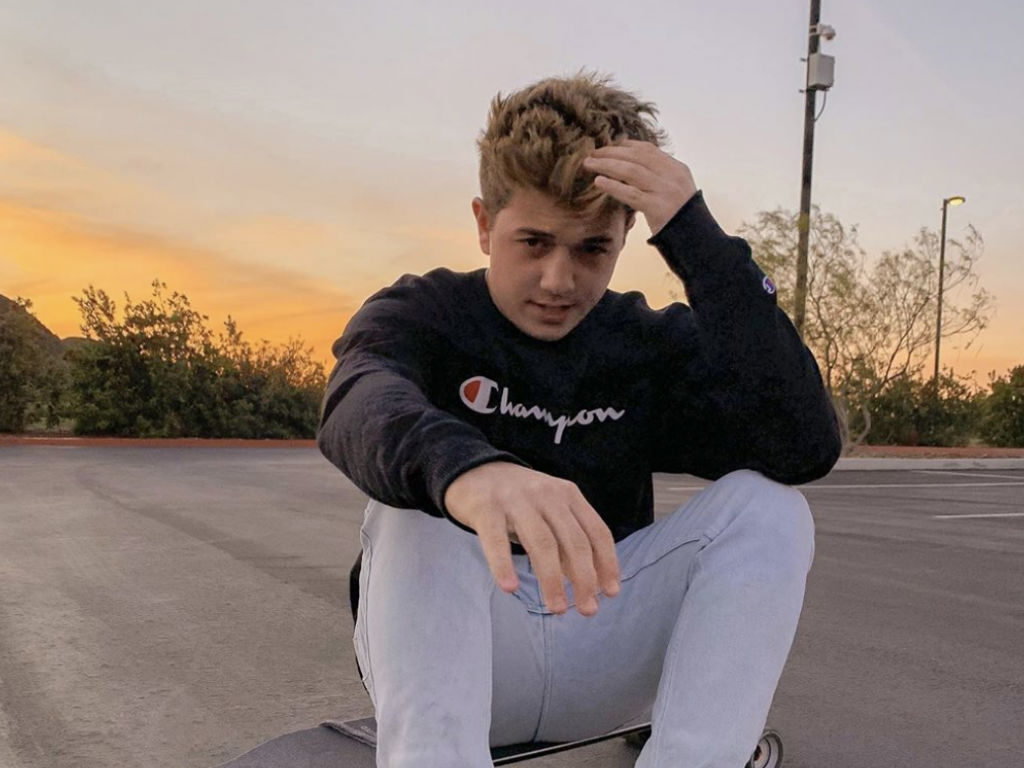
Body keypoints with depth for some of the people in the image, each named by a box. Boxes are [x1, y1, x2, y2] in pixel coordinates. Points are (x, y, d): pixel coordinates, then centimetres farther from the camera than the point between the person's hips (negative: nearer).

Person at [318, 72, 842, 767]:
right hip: (441, 653, -2)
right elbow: (359, 406, -31)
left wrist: (696, 237, -23)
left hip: (598, 662, 2)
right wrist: (460, 467, -55)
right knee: (416, 507, -30)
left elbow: (806, 448, -18)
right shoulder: (420, 314, -4)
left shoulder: (655, 344, 1)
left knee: (767, 506, -18)